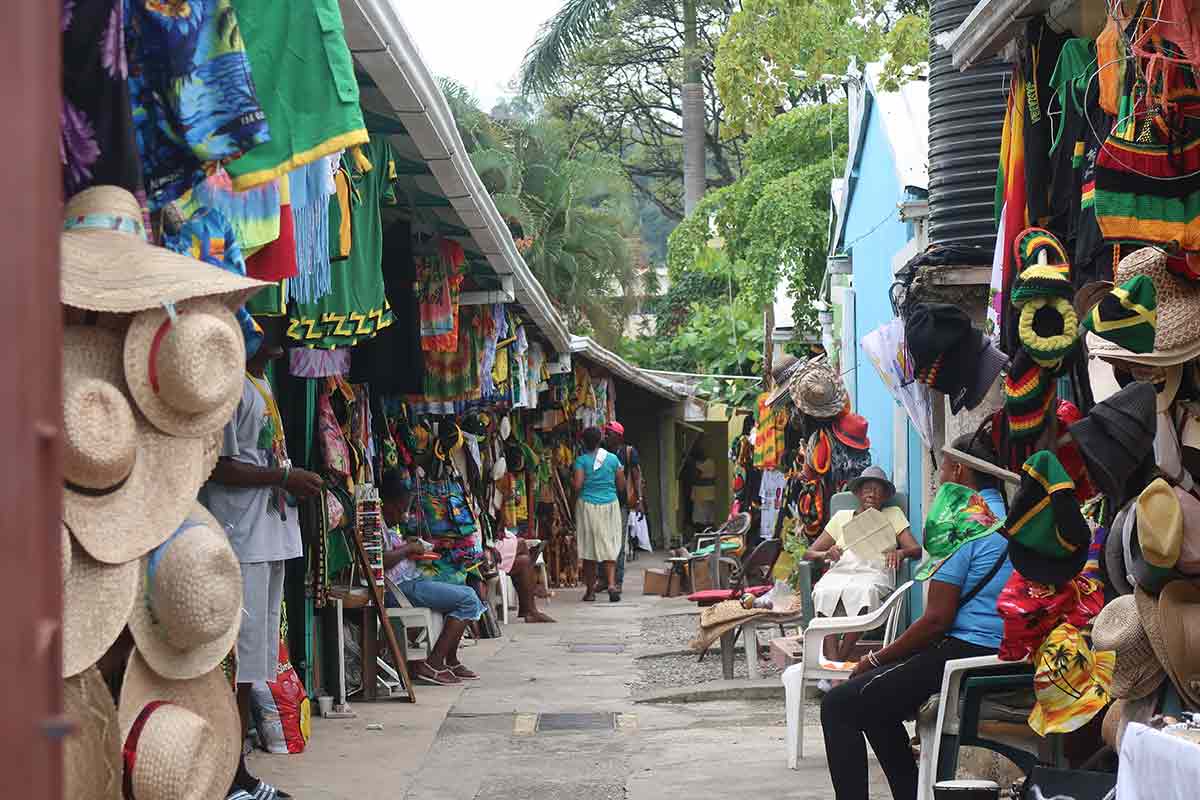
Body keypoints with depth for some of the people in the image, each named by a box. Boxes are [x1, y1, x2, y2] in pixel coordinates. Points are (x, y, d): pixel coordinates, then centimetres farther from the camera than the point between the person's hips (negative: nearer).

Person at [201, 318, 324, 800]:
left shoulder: (260, 384, 18)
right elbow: (219, 467, -18)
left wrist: (297, 480, 9)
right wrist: (285, 476, -12)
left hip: (270, 538, 10)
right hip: (241, 542, -10)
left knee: (257, 663, 12)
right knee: (238, 663, -8)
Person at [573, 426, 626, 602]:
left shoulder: (581, 460, -5)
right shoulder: (613, 459, 2)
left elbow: (577, 485, -12)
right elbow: (621, 486, 6)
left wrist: (570, 479, 9)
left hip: (587, 505, -1)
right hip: (610, 505, 1)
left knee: (589, 547, 5)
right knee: (610, 547, 3)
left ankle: (590, 590, 8)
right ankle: (611, 584, -15)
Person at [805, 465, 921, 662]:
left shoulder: (893, 515, 23)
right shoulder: (842, 517, 27)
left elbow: (916, 549, 9)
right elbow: (809, 553, 19)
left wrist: (900, 552, -16)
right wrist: (826, 554, -6)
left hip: (875, 573, -2)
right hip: (840, 572, 2)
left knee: (862, 592, -39)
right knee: (825, 593, -35)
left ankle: (842, 659, -32)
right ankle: (833, 668, -42)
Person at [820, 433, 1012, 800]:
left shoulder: (961, 521, -11)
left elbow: (937, 619, -16)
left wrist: (876, 659, -3)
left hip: (965, 651, -9)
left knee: (838, 705, -5)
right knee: (874, 699, 25)